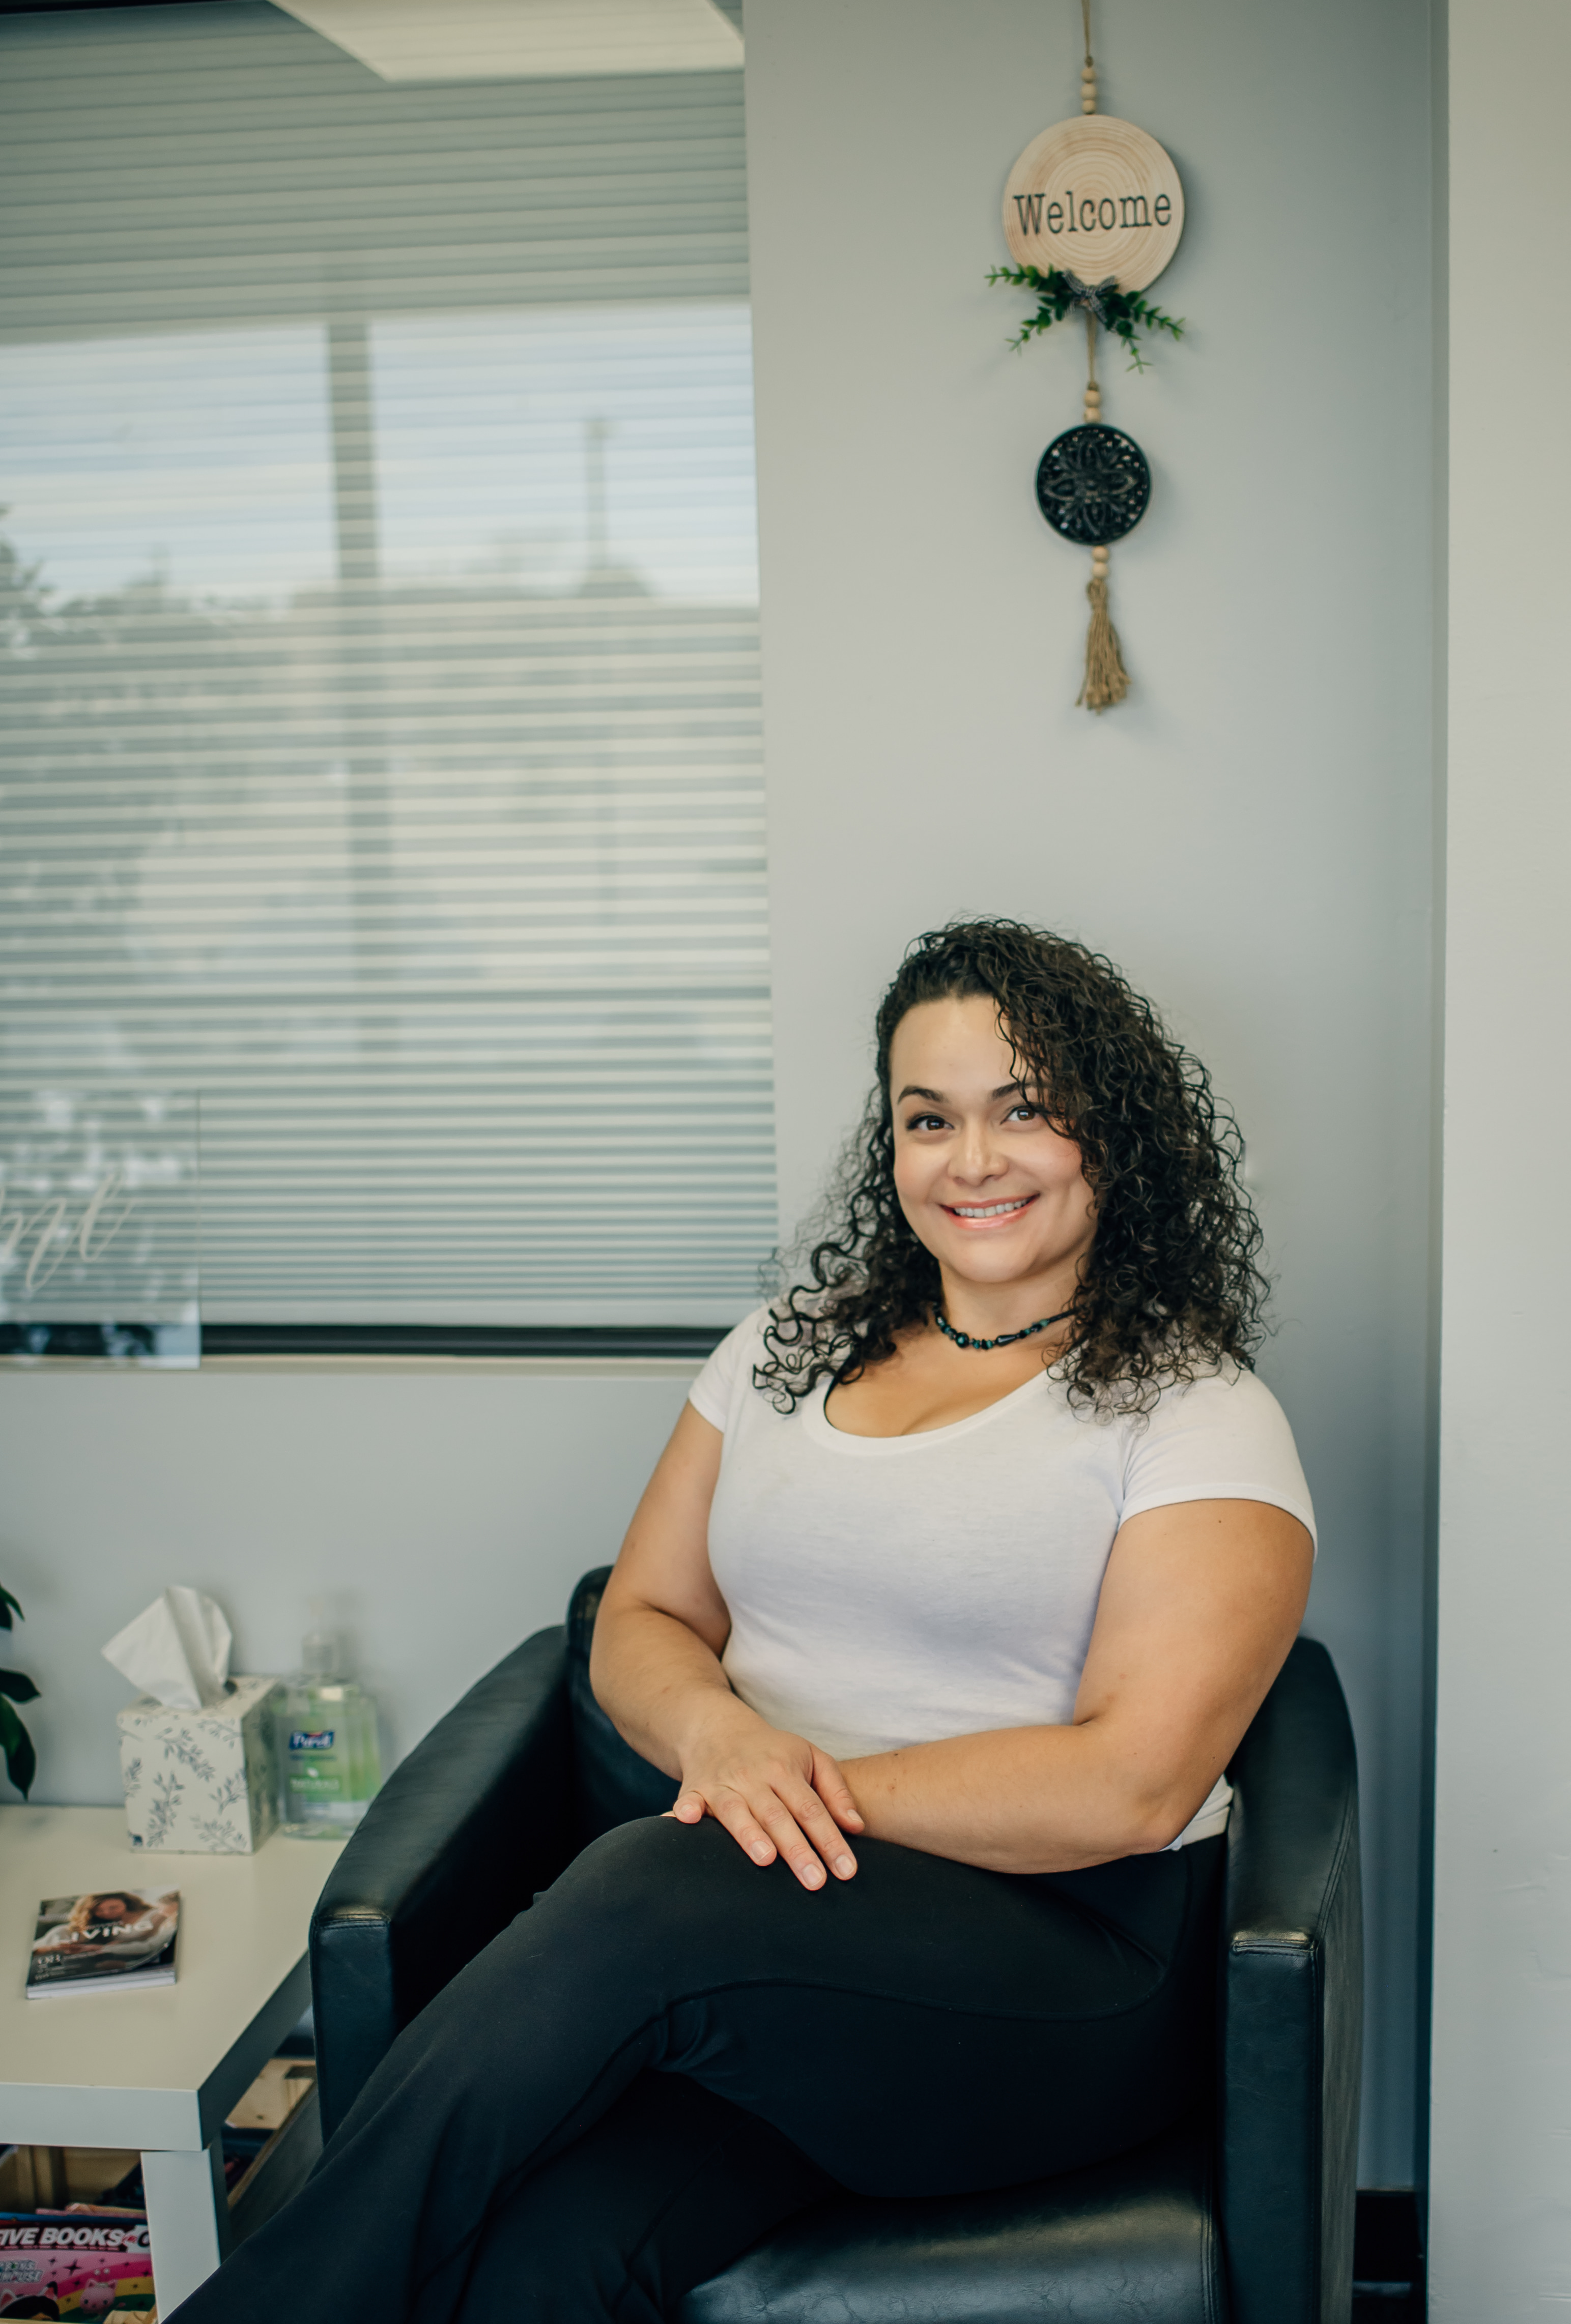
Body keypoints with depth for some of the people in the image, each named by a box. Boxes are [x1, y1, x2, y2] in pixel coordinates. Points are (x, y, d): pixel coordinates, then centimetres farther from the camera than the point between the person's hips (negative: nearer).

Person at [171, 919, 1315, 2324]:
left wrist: (823, 1790, -12)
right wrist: (717, 1733, -8)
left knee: (653, 1899, -34)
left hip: (1063, 1954, -3)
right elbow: (640, 1622, 16)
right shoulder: (794, 1350, 16)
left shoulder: (1196, 1416, 0)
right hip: (773, 1910, 4)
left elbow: (1134, 1785, -10)